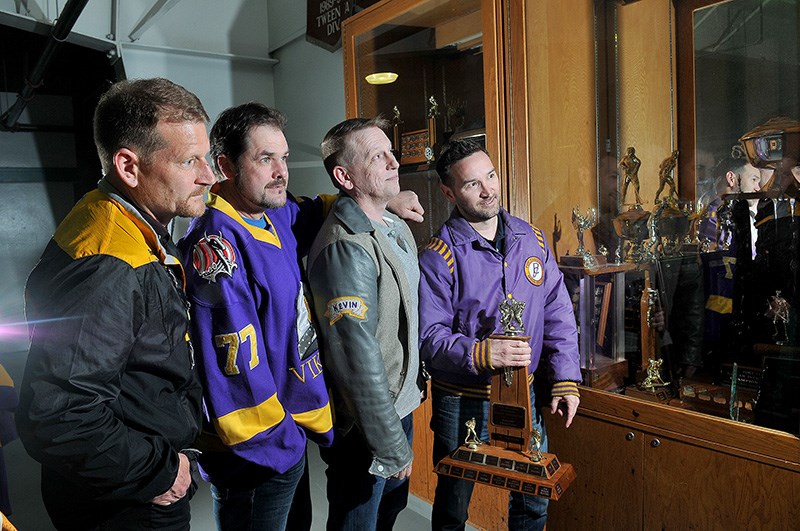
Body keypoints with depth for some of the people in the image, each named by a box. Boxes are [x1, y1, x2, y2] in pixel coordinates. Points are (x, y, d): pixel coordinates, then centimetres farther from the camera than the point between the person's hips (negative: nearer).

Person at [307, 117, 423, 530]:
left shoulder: (398, 228, 4)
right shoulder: (347, 249, -27)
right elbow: (360, 361, -27)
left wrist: (414, 383, 15)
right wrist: (394, 448, -19)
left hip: (400, 404, 8)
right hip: (363, 423, -8)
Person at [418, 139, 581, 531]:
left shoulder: (531, 239, 1)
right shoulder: (438, 256, -14)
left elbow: (557, 314, 3)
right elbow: (429, 336, -17)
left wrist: (565, 379, -2)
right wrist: (481, 353, -31)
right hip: (463, 402, -4)